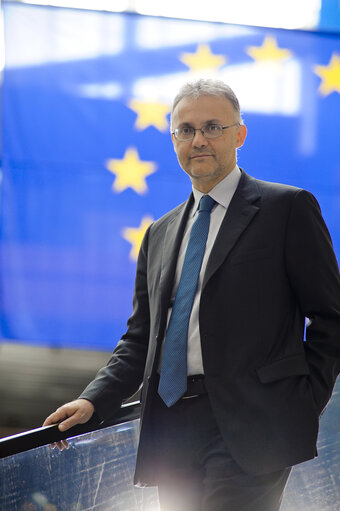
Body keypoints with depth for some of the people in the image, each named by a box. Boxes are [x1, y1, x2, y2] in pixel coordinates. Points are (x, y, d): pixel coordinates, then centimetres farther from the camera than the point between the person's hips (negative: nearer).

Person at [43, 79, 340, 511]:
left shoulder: (288, 208, 2)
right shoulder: (160, 234, 20)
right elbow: (140, 338, 20)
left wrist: (305, 408, -6)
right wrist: (93, 400, 5)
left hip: (246, 429, -6)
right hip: (171, 434, 6)